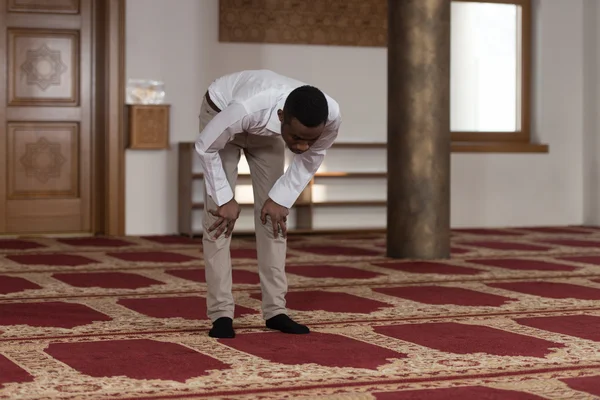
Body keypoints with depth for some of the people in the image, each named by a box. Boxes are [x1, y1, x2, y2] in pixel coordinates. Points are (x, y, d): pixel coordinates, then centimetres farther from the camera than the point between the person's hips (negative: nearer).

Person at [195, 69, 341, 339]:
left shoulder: (331, 116, -35)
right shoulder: (248, 108, -47)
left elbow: (311, 159, -10)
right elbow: (205, 147, -26)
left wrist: (281, 198, -13)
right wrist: (225, 199, -21)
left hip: (267, 131, 4)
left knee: (273, 215, -2)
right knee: (218, 215, -11)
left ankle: (275, 310, 4)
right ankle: (221, 313, -7)